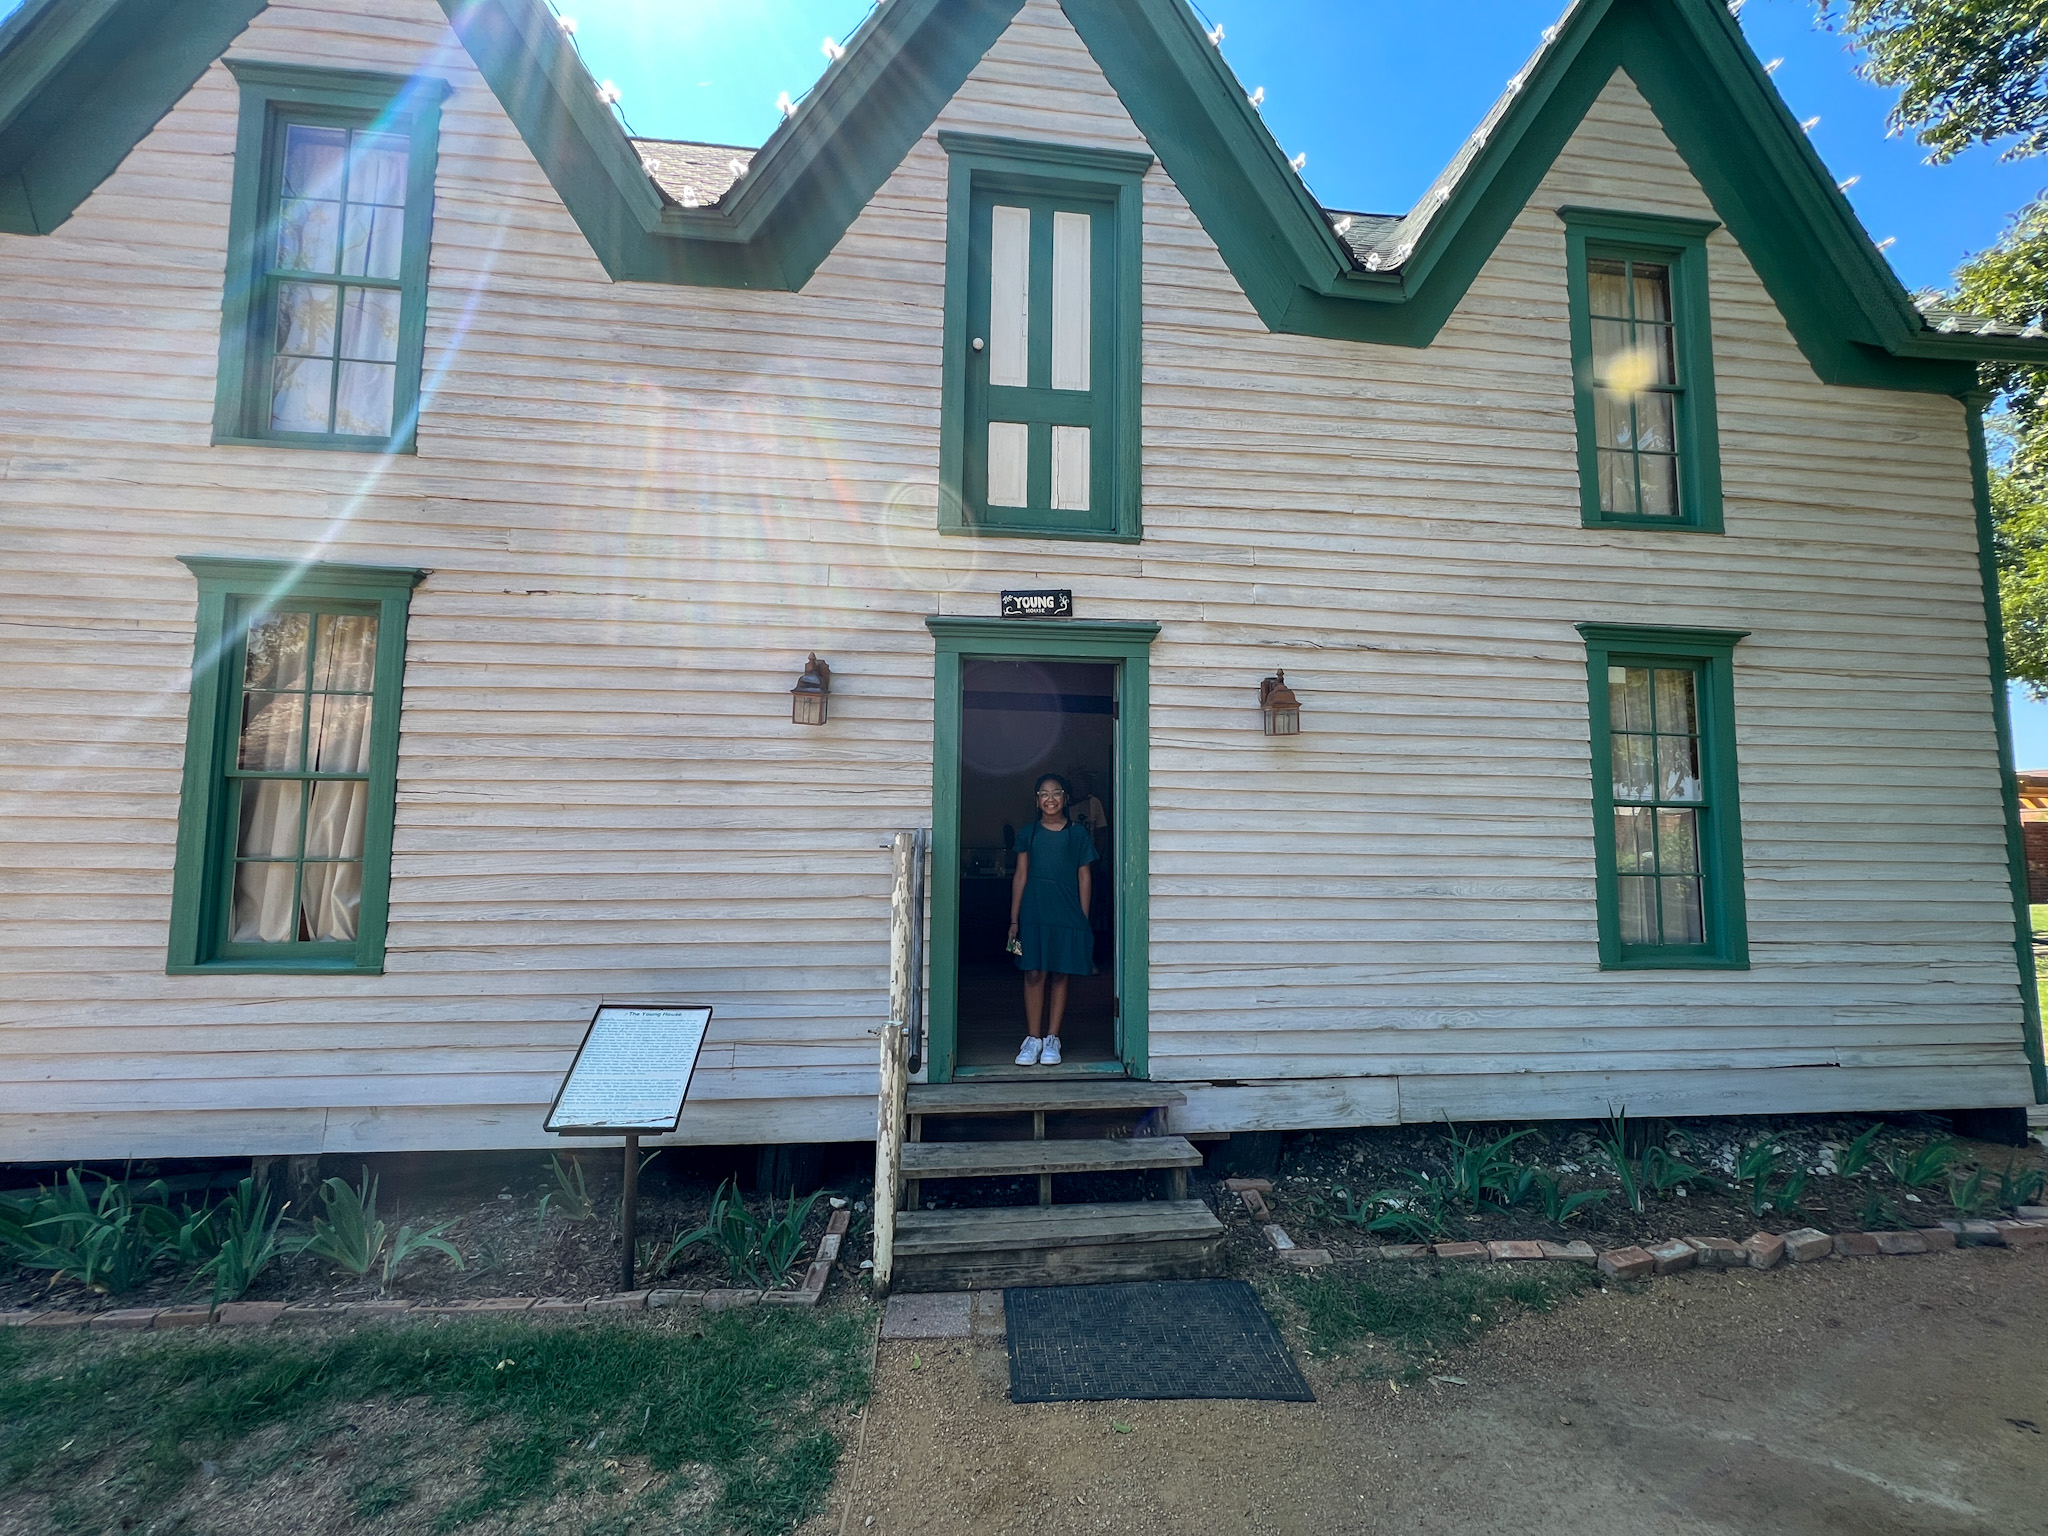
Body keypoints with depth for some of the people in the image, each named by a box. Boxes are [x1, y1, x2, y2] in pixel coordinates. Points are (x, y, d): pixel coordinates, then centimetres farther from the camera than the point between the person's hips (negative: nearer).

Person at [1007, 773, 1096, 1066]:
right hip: (1033, 912, 1)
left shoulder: (1078, 833, 4)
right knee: (1034, 974, 0)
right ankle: (1033, 1039, 10)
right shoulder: (1028, 833, 7)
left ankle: (1052, 1039, 14)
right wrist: (1014, 919, 3)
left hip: (1067, 913, 0)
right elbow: (1020, 876, 7)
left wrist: (1084, 919, -1)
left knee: (1060, 974, 4)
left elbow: (1085, 877, 4)